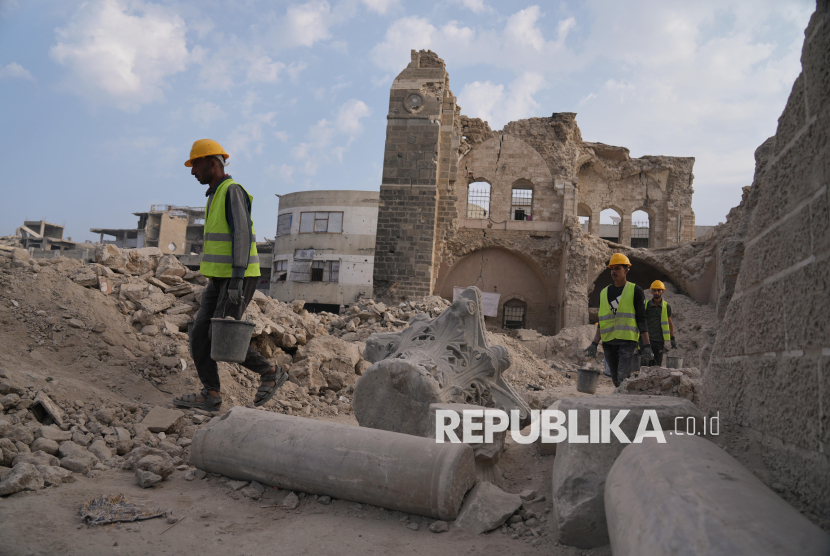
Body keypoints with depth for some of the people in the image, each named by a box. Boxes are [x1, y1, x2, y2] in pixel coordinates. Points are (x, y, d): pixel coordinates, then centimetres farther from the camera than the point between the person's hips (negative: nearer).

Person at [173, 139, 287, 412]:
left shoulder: (232, 191, -11)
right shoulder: (216, 197, 20)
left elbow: (243, 235, -21)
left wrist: (237, 280, -27)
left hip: (239, 278, -9)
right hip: (220, 279, 10)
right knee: (200, 334, 0)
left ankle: (270, 373, 5)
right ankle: (210, 395, 3)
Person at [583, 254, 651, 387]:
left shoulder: (635, 291, 0)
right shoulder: (604, 292, 13)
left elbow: (641, 320, -2)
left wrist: (646, 346, -8)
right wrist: (594, 344, 6)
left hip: (627, 341, -5)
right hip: (608, 342, 5)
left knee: (623, 378, -16)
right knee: (616, 380, 12)